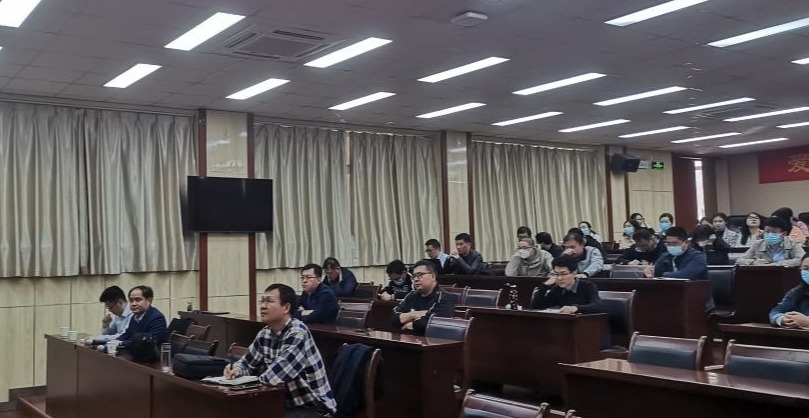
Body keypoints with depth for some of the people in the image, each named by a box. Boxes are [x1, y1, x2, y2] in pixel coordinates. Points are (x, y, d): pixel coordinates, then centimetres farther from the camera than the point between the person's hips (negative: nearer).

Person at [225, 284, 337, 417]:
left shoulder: (297, 332, -22)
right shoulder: (265, 334, 2)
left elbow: (275, 377, -28)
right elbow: (246, 363, 14)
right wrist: (237, 370, -9)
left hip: (312, 407, -7)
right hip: (288, 402, 7)